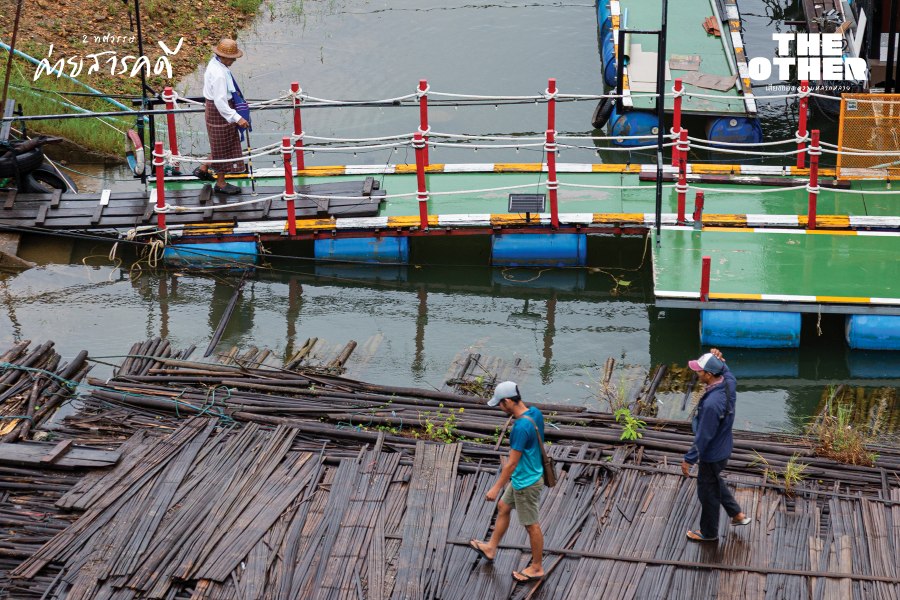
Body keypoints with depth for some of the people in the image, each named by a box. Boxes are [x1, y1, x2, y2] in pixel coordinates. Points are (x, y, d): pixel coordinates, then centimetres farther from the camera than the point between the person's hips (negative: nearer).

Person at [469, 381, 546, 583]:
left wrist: (496, 488, -16)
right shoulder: (534, 412, -5)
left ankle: (537, 568, 24)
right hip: (526, 475, 9)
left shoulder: (521, 428, -32)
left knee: (531, 525, 8)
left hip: (526, 482, -9)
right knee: (503, 507, 24)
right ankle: (491, 548, 42)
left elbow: (512, 463, -26)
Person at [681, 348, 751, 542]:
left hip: (712, 454, -8)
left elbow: (703, 437, -28)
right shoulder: (729, 382, -14)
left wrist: (689, 459, -16)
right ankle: (737, 514, 44)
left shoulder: (712, 403, -38)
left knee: (708, 492, 14)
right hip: (723, 447, 8)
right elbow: (726, 372, 15)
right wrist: (720, 361, -7)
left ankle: (709, 533, 35)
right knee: (715, 481, 32)